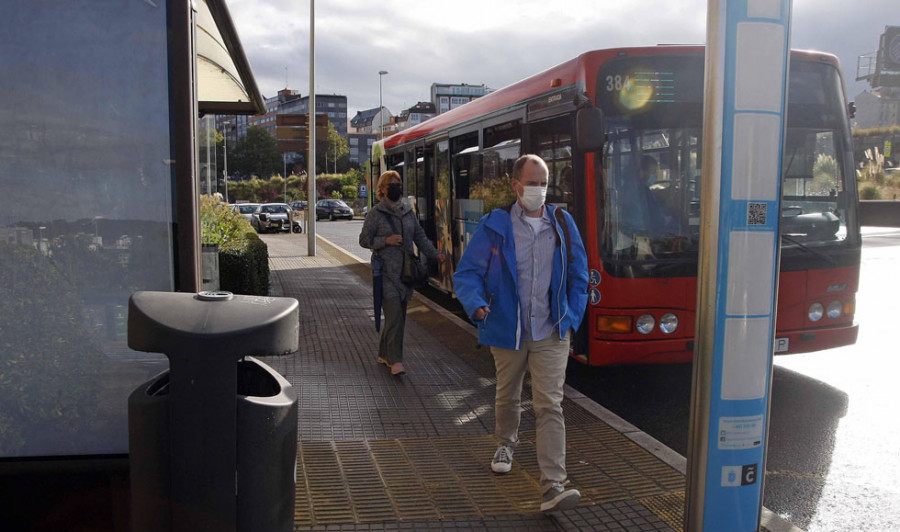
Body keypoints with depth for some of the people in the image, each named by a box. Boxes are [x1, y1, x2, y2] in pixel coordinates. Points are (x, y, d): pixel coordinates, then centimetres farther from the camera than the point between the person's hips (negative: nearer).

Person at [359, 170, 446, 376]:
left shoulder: (408, 212, 13)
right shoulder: (376, 213, -2)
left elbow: (420, 237, 14)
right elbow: (364, 239, -1)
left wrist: (435, 254, 0)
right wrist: (386, 240, -15)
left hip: (405, 270, 6)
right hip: (386, 271, -5)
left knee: (398, 315, 9)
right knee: (394, 313, -14)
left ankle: (384, 354, 23)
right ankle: (395, 360, -12)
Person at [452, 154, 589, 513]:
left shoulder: (562, 224, 3)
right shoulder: (493, 226, -5)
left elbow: (579, 276, 11)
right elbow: (466, 274, -5)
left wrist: (572, 318, 3)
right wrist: (476, 304, -24)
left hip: (550, 335, 0)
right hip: (507, 332, 0)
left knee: (550, 406, -7)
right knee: (507, 397, 20)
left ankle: (553, 488, -6)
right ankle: (506, 444, 50)